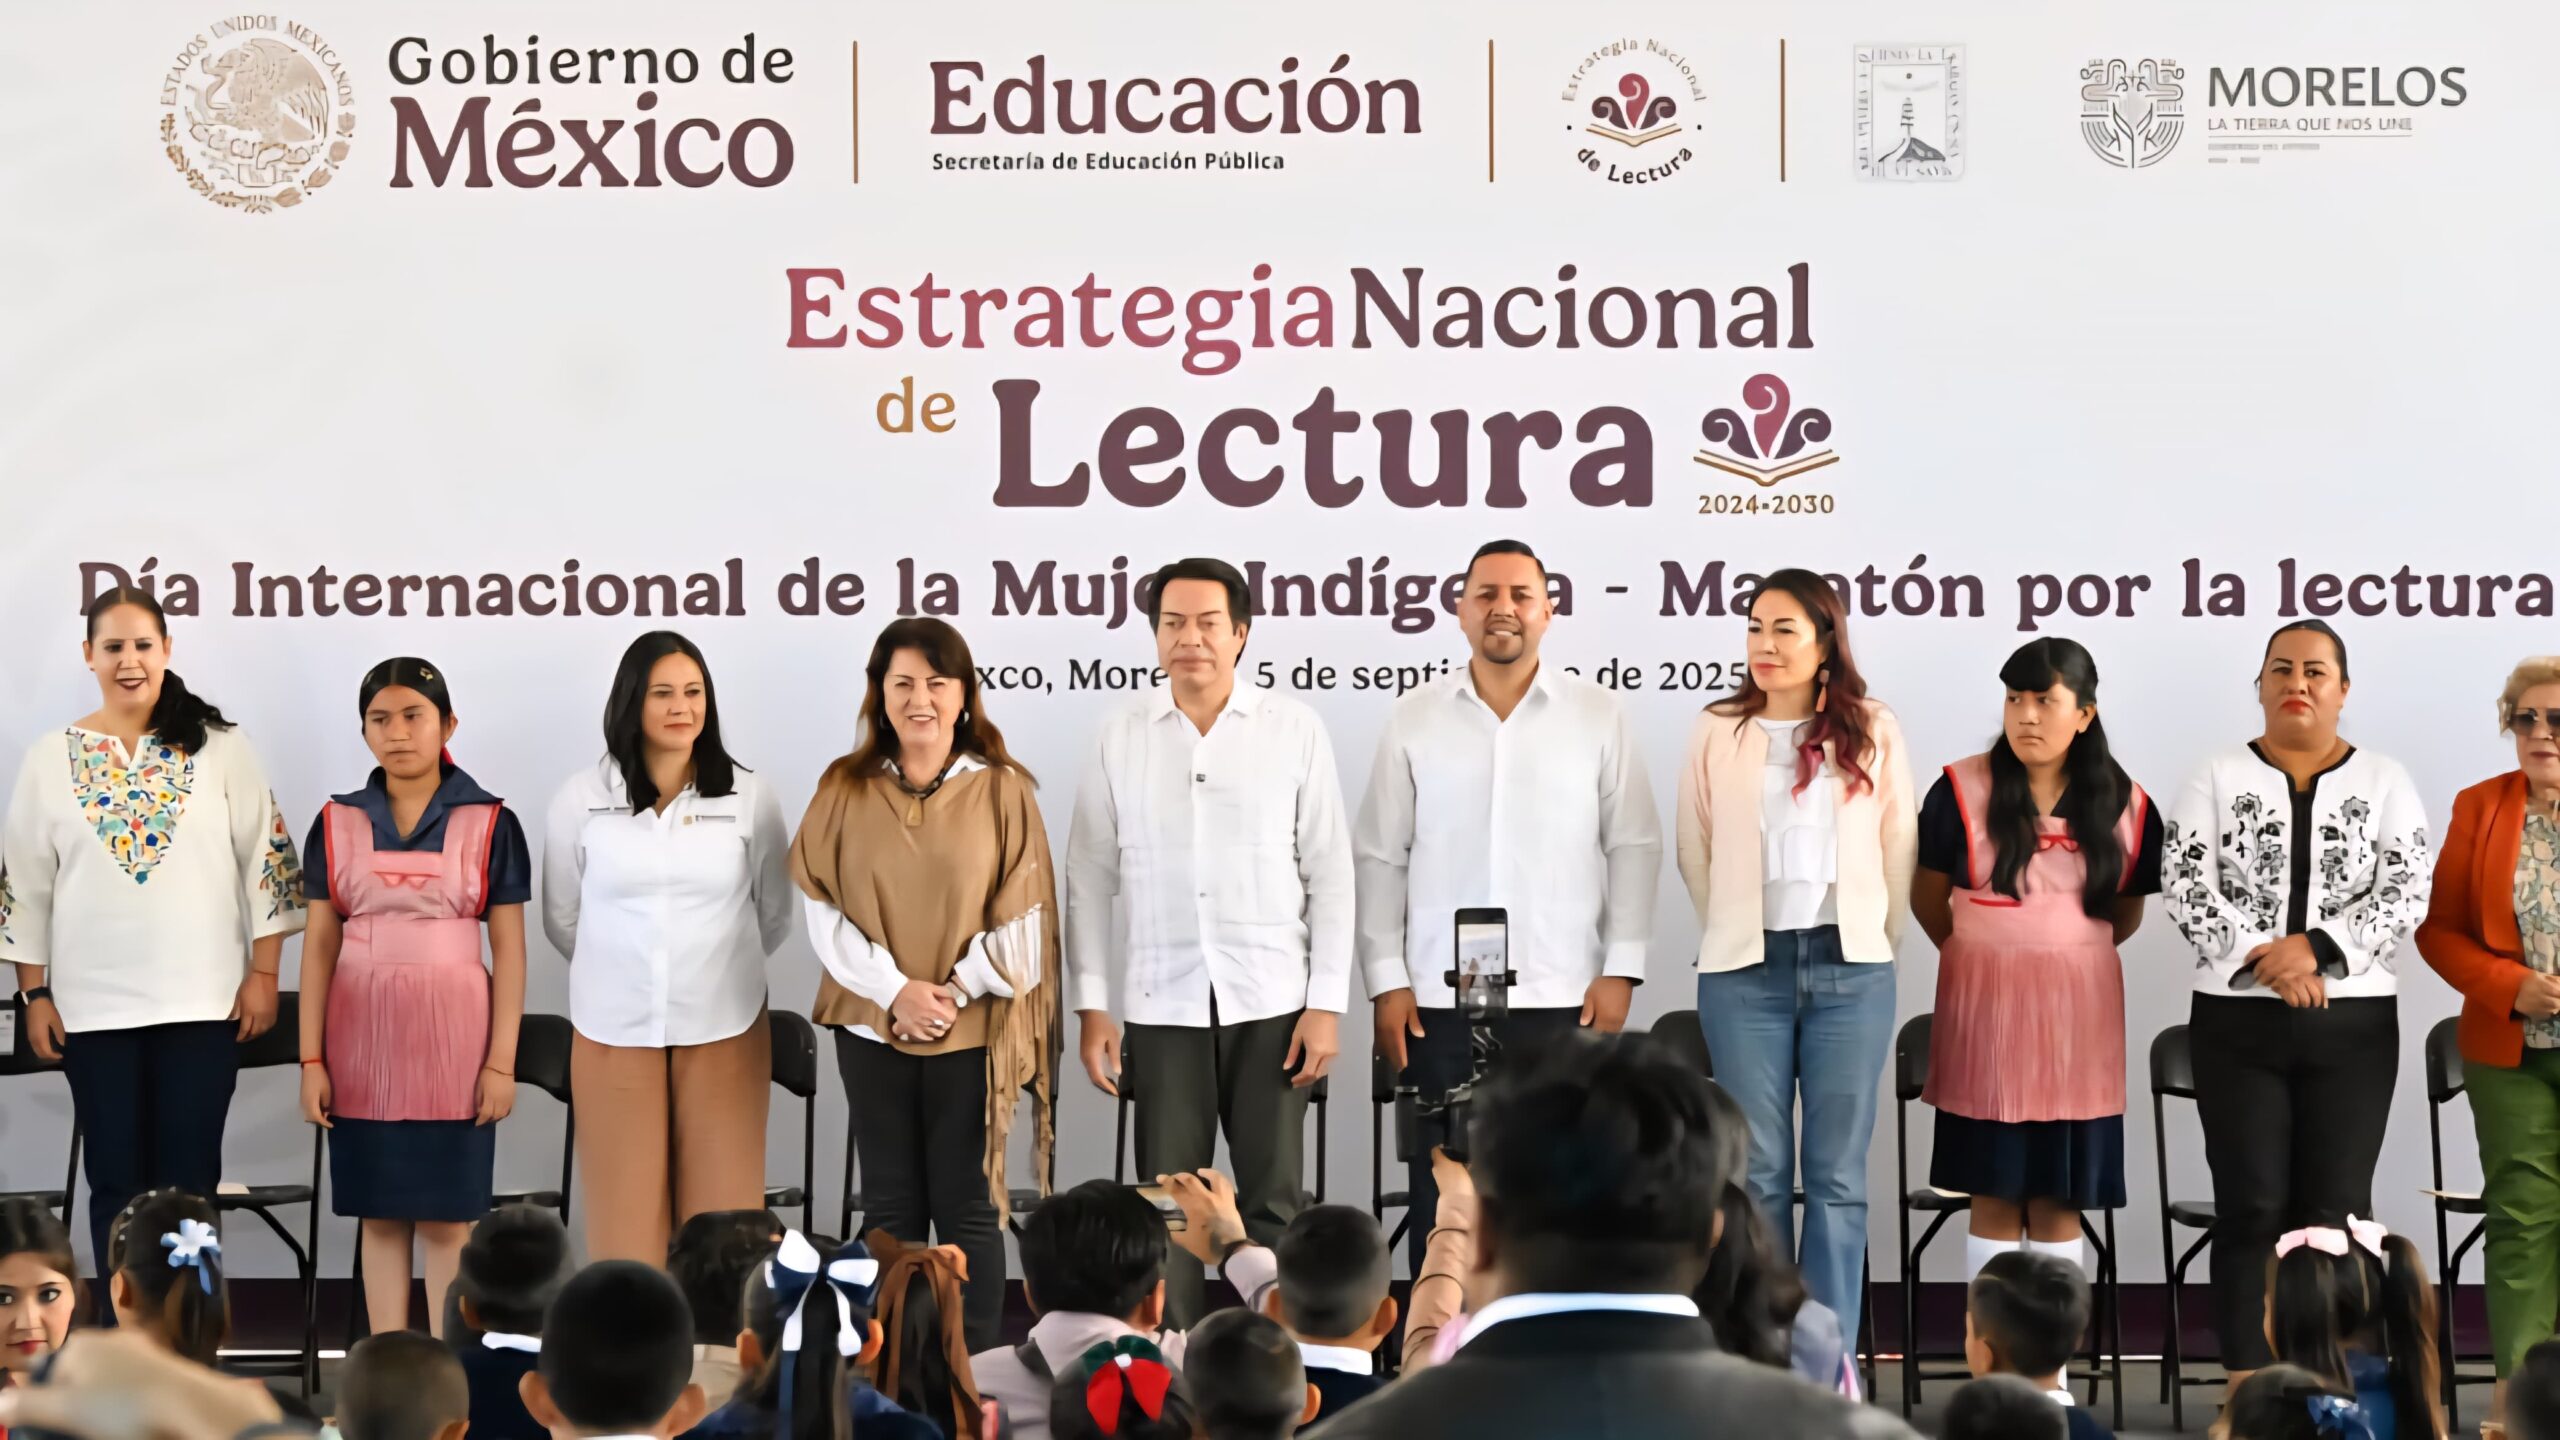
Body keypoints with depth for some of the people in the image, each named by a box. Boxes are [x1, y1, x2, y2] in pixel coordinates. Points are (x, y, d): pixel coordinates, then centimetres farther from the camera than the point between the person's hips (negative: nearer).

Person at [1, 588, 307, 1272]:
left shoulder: (218, 745, 0)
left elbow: (267, 858, 1)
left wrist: (263, 972, -4)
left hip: (201, 999, -1)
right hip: (93, 1004, 1)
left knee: (189, 1181, 1)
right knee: (116, 1181, 5)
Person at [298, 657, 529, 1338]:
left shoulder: (489, 823, -1)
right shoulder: (338, 823, 5)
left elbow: (509, 951, -1)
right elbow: (320, 946, 6)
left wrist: (502, 1062, -6)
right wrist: (311, 1059, 1)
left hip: (451, 1039, -2)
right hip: (363, 1036, 2)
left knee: (446, 1215, 0)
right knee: (381, 1211, 6)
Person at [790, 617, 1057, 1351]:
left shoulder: (1001, 790, -2)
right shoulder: (843, 789, 1)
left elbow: (1025, 917, -4)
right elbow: (821, 906, -3)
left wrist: (955, 992, -12)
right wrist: (893, 990, -13)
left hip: (972, 1033, -2)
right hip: (872, 1026, 2)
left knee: (967, 1207, 3)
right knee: (891, 1206, 8)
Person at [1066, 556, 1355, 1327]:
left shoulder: (1294, 728, 1)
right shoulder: (1121, 734, 4)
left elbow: (1330, 873, 2)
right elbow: (1091, 878, 6)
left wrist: (1327, 1003, -4)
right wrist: (1092, 1006, 1)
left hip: (1271, 1003, -1)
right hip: (1161, 1004, 1)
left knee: (1272, 1200, 3)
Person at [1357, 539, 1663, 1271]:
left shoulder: (1599, 716, 5)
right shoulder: (1413, 720, 7)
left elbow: (1633, 846, 5)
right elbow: (1381, 857, 8)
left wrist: (1621, 970, -3)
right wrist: (1386, 981, 1)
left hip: (1564, 999, -1)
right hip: (1439, 1001, 1)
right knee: (1443, 1194, 2)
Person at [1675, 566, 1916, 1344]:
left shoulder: (1874, 731, 3)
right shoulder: (1717, 732, 4)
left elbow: (1899, 847, 8)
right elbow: (1695, 850, 10)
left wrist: (1871, 944, 9)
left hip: (1849, 971, 0)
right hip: (1745, 971, 0)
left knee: (1838, 1176, 1)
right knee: (1759, 1172, 3)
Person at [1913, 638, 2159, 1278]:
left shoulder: (2125, 805, 1)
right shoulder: (1962, 791, -5)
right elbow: (1927, 900, 6)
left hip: (2077, 1011, 1)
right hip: (1985, 1006, -1)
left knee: (2059, 1198, 5)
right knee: (1995, 1194, 1)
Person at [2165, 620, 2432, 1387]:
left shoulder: (2386, 783, 6)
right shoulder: (2217, 779, 5)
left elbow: (2405, 893, -3)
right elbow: (2187, 887, -3)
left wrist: (2317, 949, -16)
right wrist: (2266, 958, -16)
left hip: (2353, 1025, 0)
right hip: (2238, 1020, 0)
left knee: (2337, 1210, 1)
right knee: (2251, 1207, -2)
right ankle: (2245, 1389, 1)